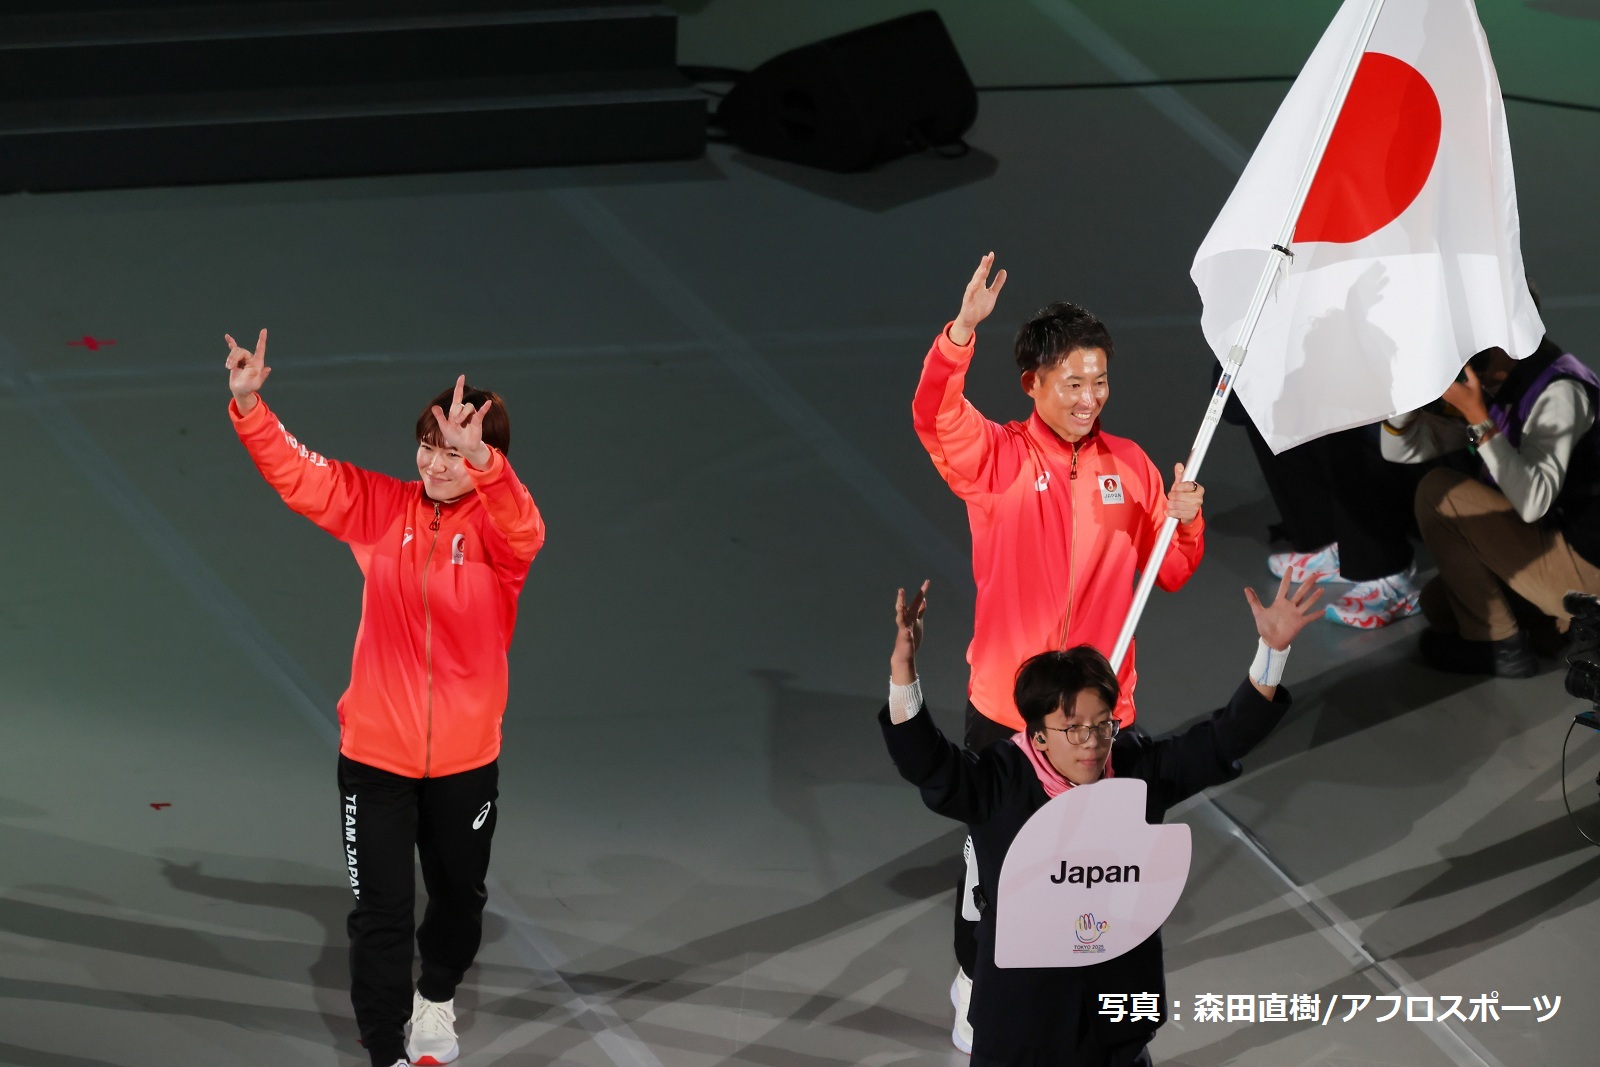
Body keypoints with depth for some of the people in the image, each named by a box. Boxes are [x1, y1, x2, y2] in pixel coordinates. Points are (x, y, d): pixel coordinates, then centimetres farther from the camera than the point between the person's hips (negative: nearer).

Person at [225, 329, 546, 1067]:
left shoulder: (497, 527, -11)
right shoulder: (382, 510, -5)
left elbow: (523, 530, -35)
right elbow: (301, 475, -11)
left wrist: (477, 460, -55)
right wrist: (249, 407, -29)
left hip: (465, 757, 0)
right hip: (375, 754, 0)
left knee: (460, 895, 21)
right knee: (382, 911, 0)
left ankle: (437, 998, 49)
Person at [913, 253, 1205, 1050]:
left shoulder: (1129, 467, 1)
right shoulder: (996, 458, -11)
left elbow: (1170, 573, 8)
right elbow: (934, 416, -31)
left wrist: (1184, 523, -15)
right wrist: (963, 329, -46)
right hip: (1006, 708, -3)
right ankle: (974, 990, 29)